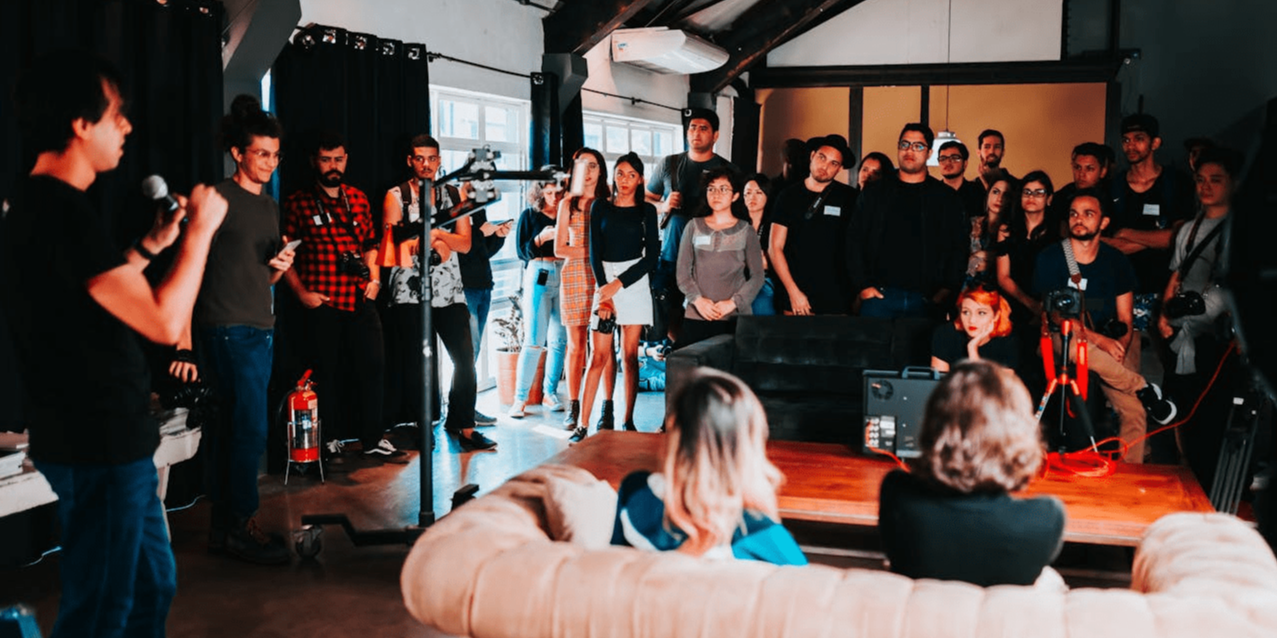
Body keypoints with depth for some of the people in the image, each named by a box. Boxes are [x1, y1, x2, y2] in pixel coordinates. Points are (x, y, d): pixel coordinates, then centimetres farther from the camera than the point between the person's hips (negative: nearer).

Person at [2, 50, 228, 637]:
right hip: (97, 446, -10)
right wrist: (200, 230, -14)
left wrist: (151, 245, 16)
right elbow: (164, 323, -25)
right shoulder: (65, 211, -22)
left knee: (152, 585, 20)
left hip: (104, 437, 10)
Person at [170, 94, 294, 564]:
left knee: (227, 431, 11)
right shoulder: (218, 200, -7)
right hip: (228, 330, -7)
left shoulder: (270, 207, 17)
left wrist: (280, 266, 1)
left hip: (261, 331, 8)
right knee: (251, 428, -8)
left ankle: (224, 526, 16)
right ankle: (240, 526, 3)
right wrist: (184, 343, -17)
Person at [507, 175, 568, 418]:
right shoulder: (529, 216, 4)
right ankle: (520, 399, -1)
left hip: (564, 277, 3)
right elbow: (522, 252, -2)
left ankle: (550, 393, 15)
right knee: (534, 340, -7)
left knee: (560, 339, 2)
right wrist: (542, 238, -17)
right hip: (539, 277, -3)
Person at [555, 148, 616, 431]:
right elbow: (560, 249, 5)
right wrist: (593, 251, -7)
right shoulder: (568, 204, 11)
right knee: (576, 345, 1)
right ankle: (573, 408, 8)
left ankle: (607, 409, 1)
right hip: (574, 277, 1)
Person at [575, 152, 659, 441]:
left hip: (635, 281, 0)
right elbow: (594, 252, 3)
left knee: (630, 355, 1)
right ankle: (583, 425, -4)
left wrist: (619, 284, -9)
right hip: (604, 281, 0)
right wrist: (604, 292, -9)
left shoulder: (646, 211, 5)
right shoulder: (601, 207, 8)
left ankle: (629, 422, 8)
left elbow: (651, 256, 0)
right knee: (599, 355, -5)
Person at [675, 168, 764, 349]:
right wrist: (697, 299, -7)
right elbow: (683, 271, 9)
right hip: (696, 317, 1)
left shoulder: (746, 231, 8)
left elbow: (757, 276, 4)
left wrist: (733, 303, -8)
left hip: (736, 317, -1)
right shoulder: (694, 227, 11)